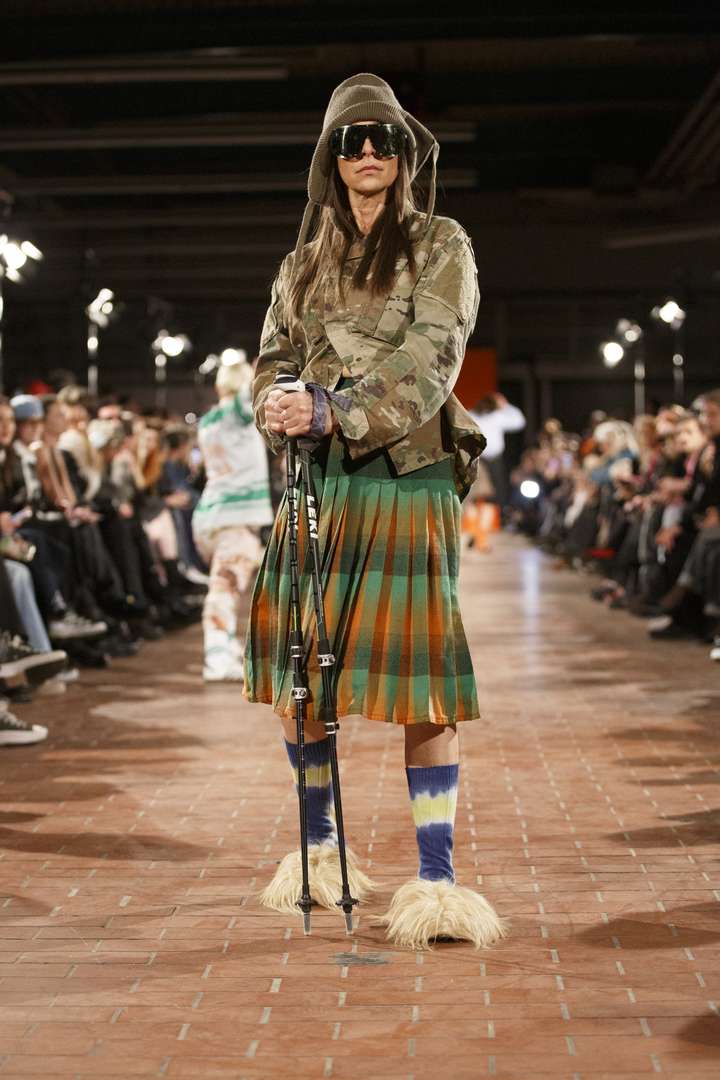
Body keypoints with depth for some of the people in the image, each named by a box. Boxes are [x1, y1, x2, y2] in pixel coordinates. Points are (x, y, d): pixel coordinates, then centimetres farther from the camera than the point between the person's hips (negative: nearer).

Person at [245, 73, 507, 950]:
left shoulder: (440, 247, 3)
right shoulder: (306, 263, 17)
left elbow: (428, 361, -10)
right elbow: (275, 355, 14)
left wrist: (335, 412, -23)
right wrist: (278, 409, -9)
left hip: (405, 477, -5)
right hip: (316, 480, 5)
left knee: (419, 683, -10)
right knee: (290, 666, 7)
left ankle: (436, 879, -4)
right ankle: (320, 849, 25)